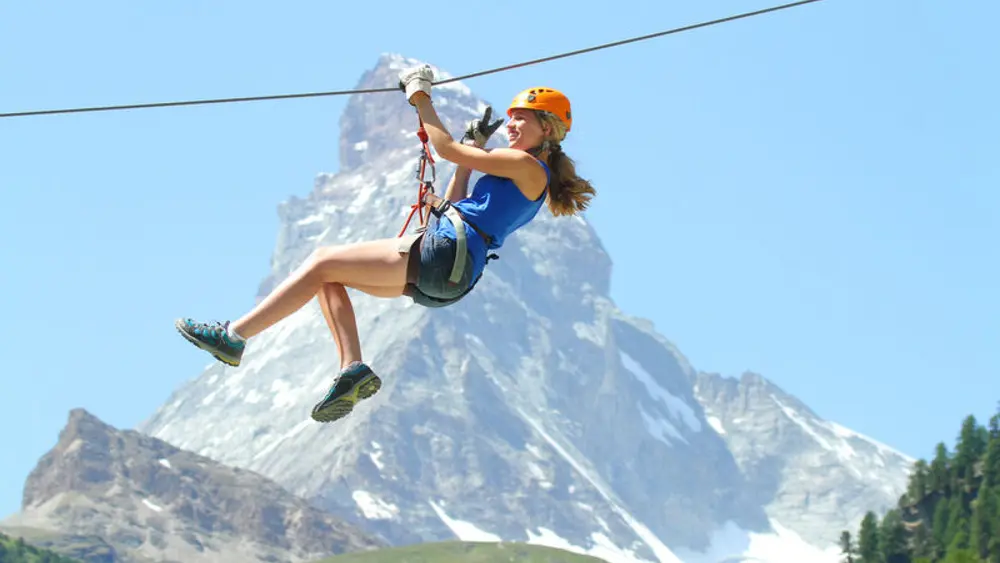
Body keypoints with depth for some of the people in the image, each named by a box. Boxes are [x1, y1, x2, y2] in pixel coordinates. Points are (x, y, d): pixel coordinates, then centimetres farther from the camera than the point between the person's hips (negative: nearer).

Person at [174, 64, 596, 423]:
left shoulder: (527, 166, -5)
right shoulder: (520, 174, 25)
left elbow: (446, 149, -5)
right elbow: (454, 206, 29)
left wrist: (420, 98, 5)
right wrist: (472, 155, 27)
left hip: (442, 256, -10)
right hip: (439, 276, 10)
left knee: (322, 264, -9)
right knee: (328, 276, 9)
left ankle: (233, 338, -7)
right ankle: (353, 369, -5)